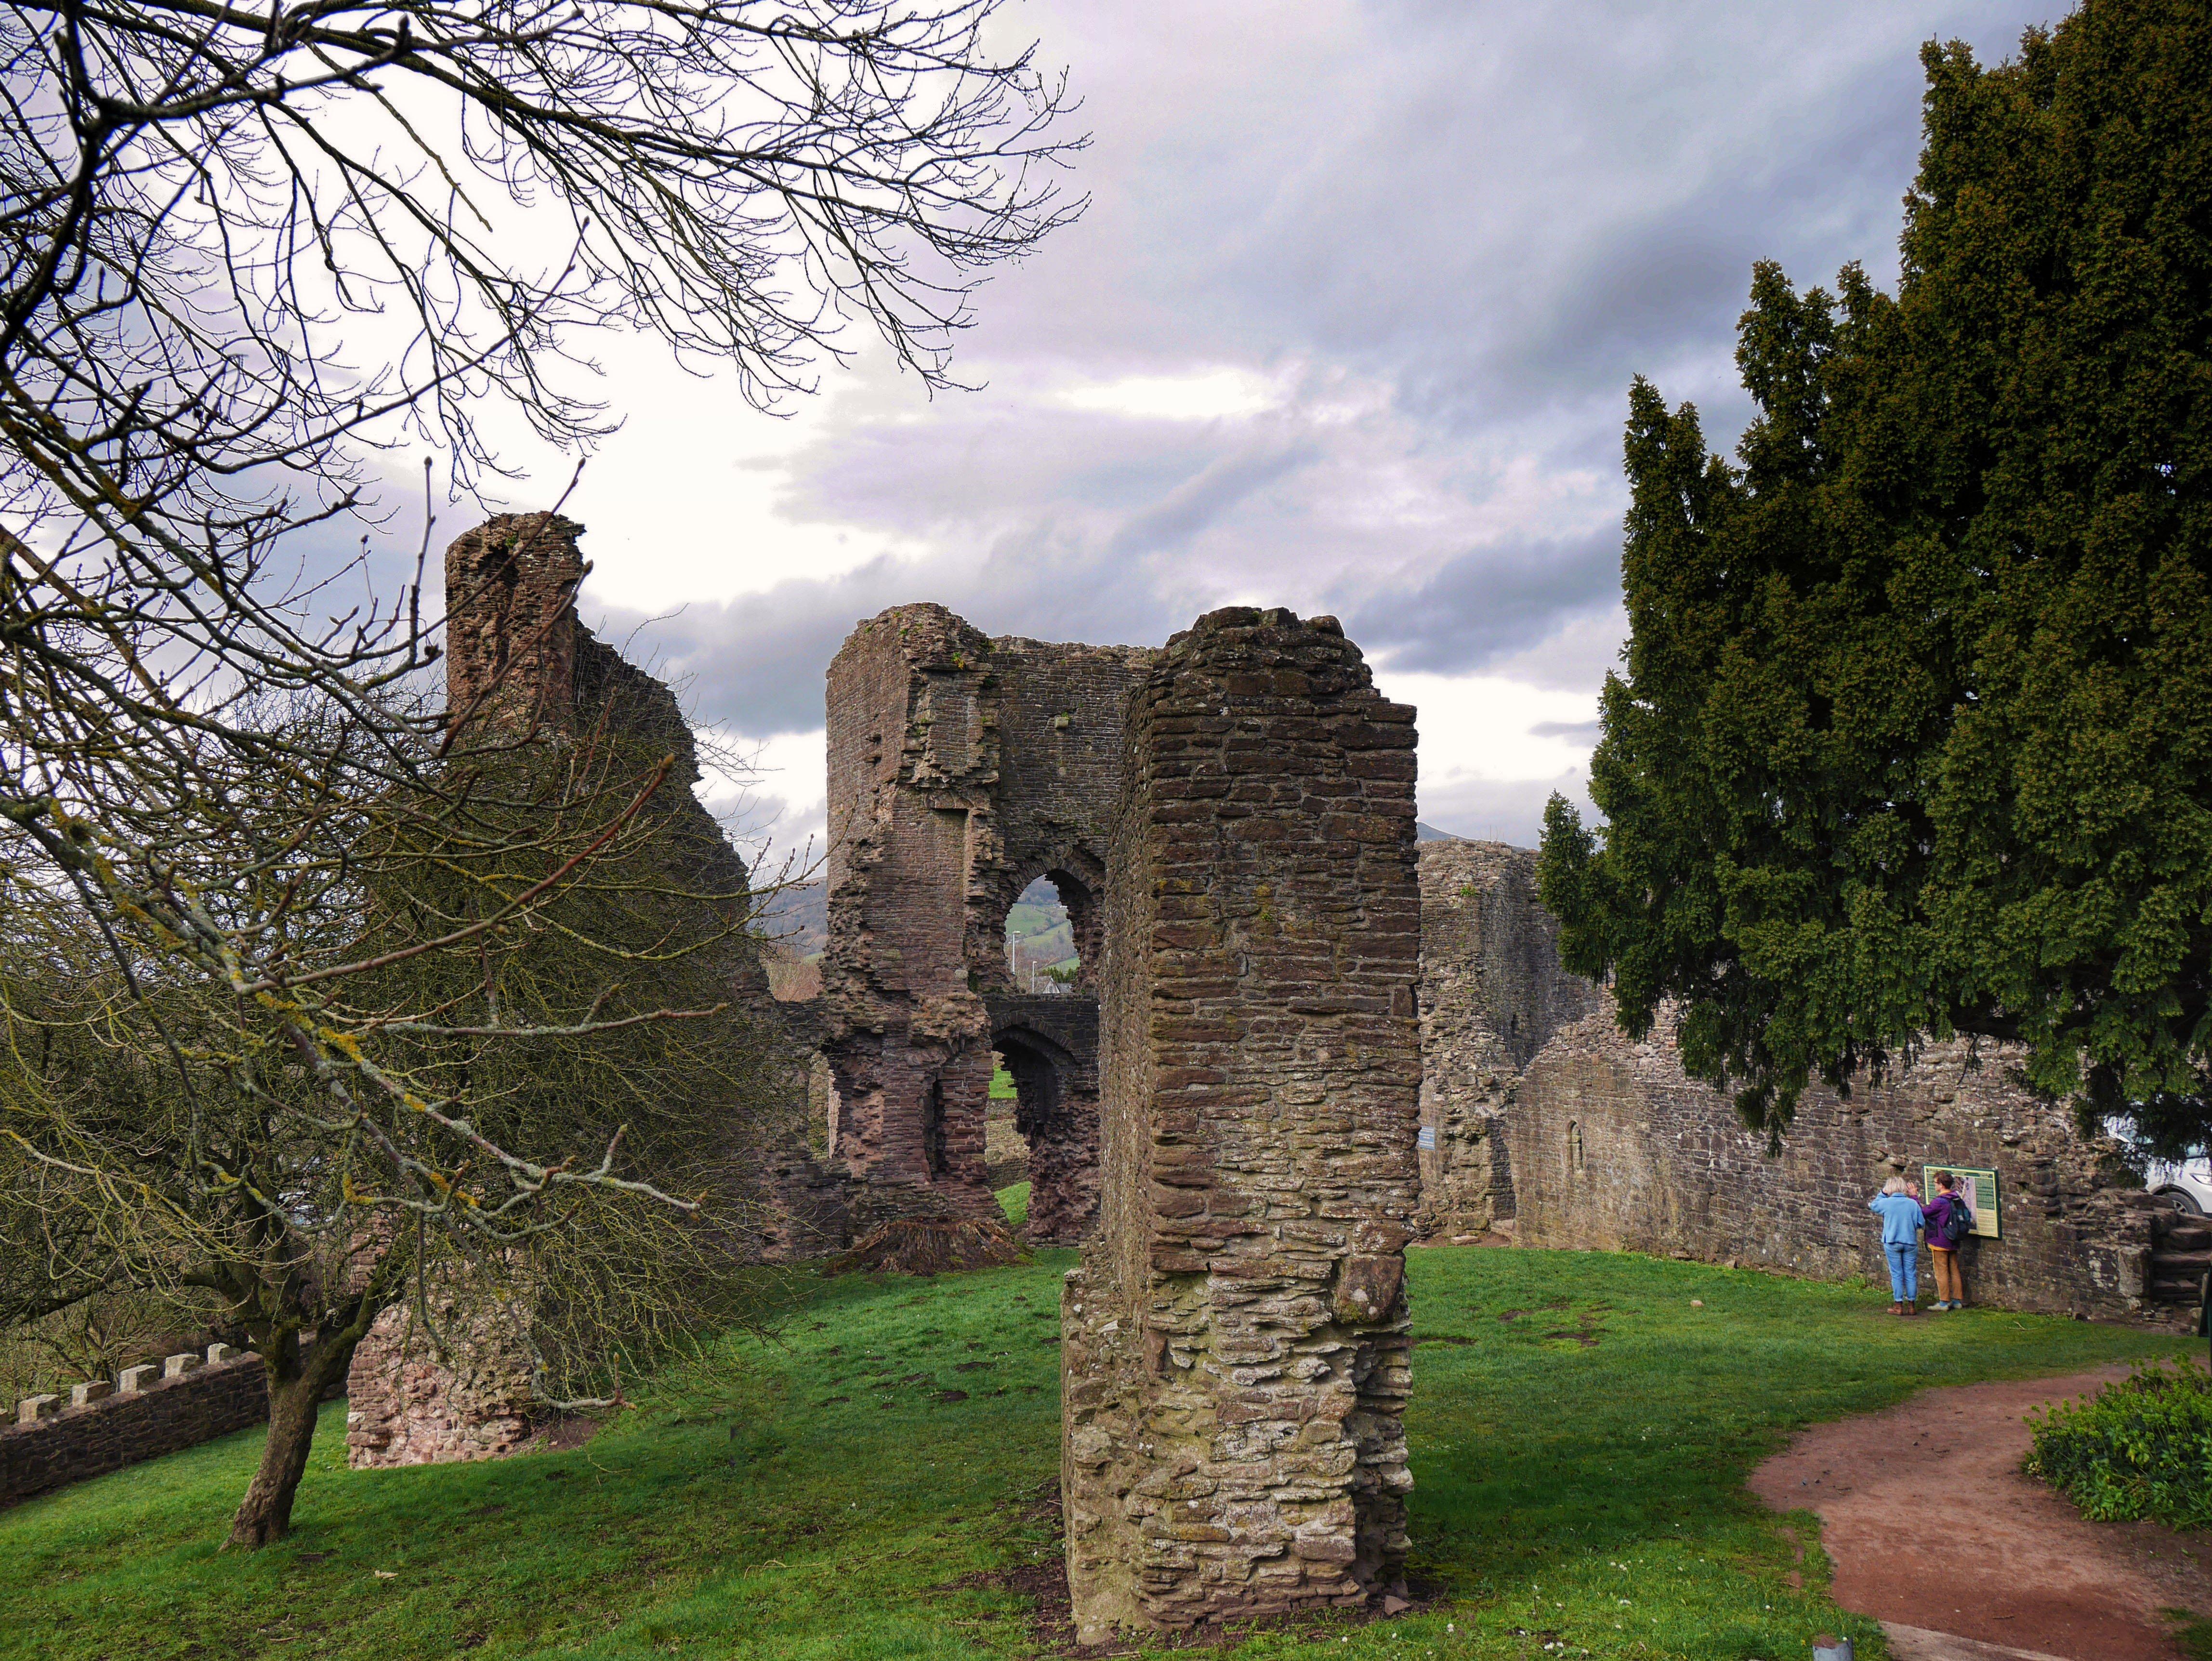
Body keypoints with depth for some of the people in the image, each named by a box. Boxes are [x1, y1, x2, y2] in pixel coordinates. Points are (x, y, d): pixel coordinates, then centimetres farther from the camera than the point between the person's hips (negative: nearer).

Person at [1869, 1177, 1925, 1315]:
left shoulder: (1886, 1203, -9)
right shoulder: (1913, 1204, -6)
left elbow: (1873, 1206, 11)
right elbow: (1920, 1223, -4)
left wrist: (1882, 1193, 14)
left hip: (1892, 1243, -1)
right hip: (1910, 1243, 1)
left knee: (1896, 1274, 5)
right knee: (1911, 1274, 9)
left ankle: (1899, 1305, 8)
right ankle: (1912, 1305, 14)